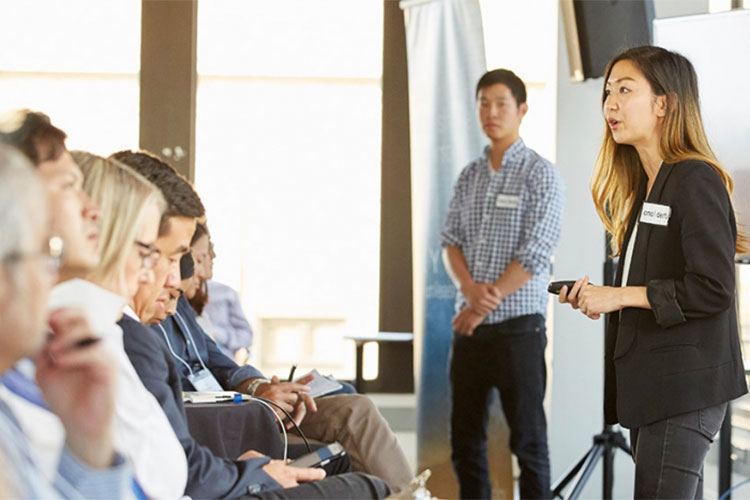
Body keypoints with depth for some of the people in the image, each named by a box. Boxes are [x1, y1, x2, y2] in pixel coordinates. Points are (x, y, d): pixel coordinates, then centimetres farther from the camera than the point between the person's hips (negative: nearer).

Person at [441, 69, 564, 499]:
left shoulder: (541, 174, -5)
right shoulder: (469, 176, 14)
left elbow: (535, 254, -13)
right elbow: (451, 241, 7)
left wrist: (485, 305, -11)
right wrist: (471, 290, -13)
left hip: (518, 324, -6)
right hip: (470, 326, 6)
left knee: (528, 439, -1)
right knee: (465, 440, 10)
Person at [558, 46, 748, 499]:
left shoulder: (697, 180, -12)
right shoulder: (642, 187, 16)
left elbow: (713, 290, -19)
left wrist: (621, 295, -15)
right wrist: (600, 296, 6)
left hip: (686, 384, -9)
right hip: (649, 381, 9)